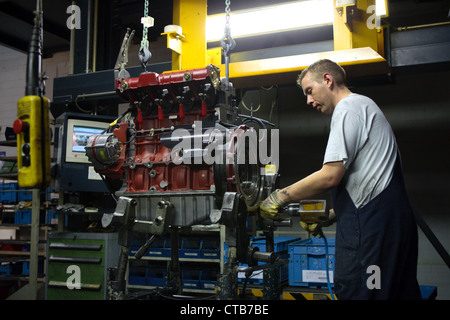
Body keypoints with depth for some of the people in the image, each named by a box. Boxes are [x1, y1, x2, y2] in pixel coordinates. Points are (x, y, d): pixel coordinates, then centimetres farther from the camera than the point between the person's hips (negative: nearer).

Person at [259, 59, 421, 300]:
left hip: (371, 224, -10)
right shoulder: (365, 106, 25)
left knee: (354, 291, -7)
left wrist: (280, 197, -7)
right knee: (398, 292, 12)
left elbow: (331, 176, -16)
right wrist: (330, 216, 20)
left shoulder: (349, 107, -6)